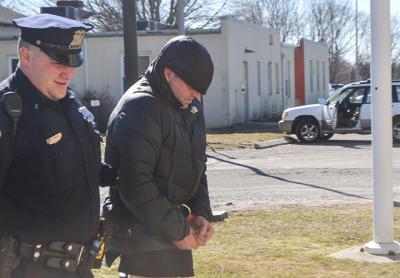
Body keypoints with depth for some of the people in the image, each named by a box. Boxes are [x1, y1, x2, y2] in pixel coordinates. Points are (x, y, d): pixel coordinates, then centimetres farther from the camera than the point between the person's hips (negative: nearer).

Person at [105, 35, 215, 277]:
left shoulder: (190, 107, 10)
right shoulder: (140, 109, -19)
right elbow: (136, 185, -24)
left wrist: (202, 212, 2)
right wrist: (178, 231, -18)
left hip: (172, 230, 9)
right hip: (146, 240, -9)